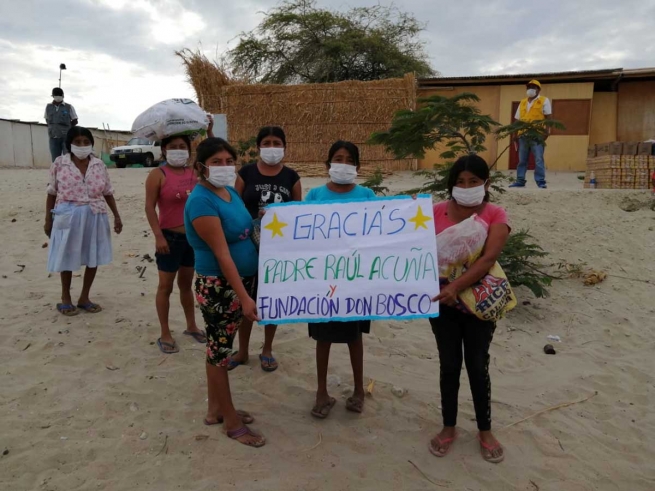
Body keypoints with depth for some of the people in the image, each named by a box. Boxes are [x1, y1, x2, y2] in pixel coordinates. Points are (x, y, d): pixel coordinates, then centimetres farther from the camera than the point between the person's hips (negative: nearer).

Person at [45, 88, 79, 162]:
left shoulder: (69, 107, -1)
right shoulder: (48, 107, 9)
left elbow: (75, 121, 4)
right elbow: (47, 119, 20)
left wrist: (66, 128, 0)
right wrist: (53, 128, 9)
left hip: (66, 137, -3)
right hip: (53, 137, 3)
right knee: (55, 160, 7)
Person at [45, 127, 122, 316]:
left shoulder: (99, 165, 2)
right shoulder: (59, 164, -3)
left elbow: (108, 193, 7)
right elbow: (52, 194, 1)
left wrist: (116, 216, 2)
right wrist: (48, 220, 1)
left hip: (94, 217, 3)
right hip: (68, 217, -2)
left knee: (93, 258, 8)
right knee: (67, 258, 8)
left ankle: (84, 297, 24)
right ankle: (65, 298, 25)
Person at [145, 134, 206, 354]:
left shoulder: (194, 172, 5)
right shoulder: (158, 175, -9)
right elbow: (150, 207, -13)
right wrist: (158, 236, -21)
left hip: (194, 235, 5)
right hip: (170, 237, -5)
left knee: (186, 283, 18)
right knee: (166, 286, 4)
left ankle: (191, 326, 31)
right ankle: (165, 334, 14)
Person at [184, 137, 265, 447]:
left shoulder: (231, 192, 8)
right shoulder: (202, 201, -19)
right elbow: (221, 253, -24)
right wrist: (244, 297, -26)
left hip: (241, 280, 9)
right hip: (218, 286, -9)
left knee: (218, 346, 18)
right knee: (220, 349, 5)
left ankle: (215, 409, 33)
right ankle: (232, 422, 19)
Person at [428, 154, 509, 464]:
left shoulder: (495, 215, -6)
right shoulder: (437, 212, 0)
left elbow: (489, 258, -19)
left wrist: (457, 286, -29)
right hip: (442, 301, 1)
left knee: (477, 366, 9)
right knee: (449, 365, 11)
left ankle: (485, 431, 30)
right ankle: (449, 428, 30)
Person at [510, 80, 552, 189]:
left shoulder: (544, 101, 5)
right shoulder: (522, 102, 19)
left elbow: (548, 117, -3)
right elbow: (517, 119, 18)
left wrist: (546, 131, -14)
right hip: (523, 135, 5)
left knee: (539, 159, -7)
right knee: (522, 160, 6)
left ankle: (541, 181, -5)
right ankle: (520, 181, 11)